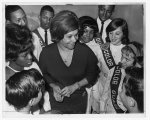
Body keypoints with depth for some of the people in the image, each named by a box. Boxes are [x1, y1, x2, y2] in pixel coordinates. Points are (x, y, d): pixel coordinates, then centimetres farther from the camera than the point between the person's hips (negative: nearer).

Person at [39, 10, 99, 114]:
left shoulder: (85, 51, -16)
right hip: (56, 100, 0)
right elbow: (43, 74, 2)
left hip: (79, 101, 1)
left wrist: (75, 86, -14)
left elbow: (92, 75, -4)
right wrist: (53, 86, -15)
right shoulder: (47, 52, -16)